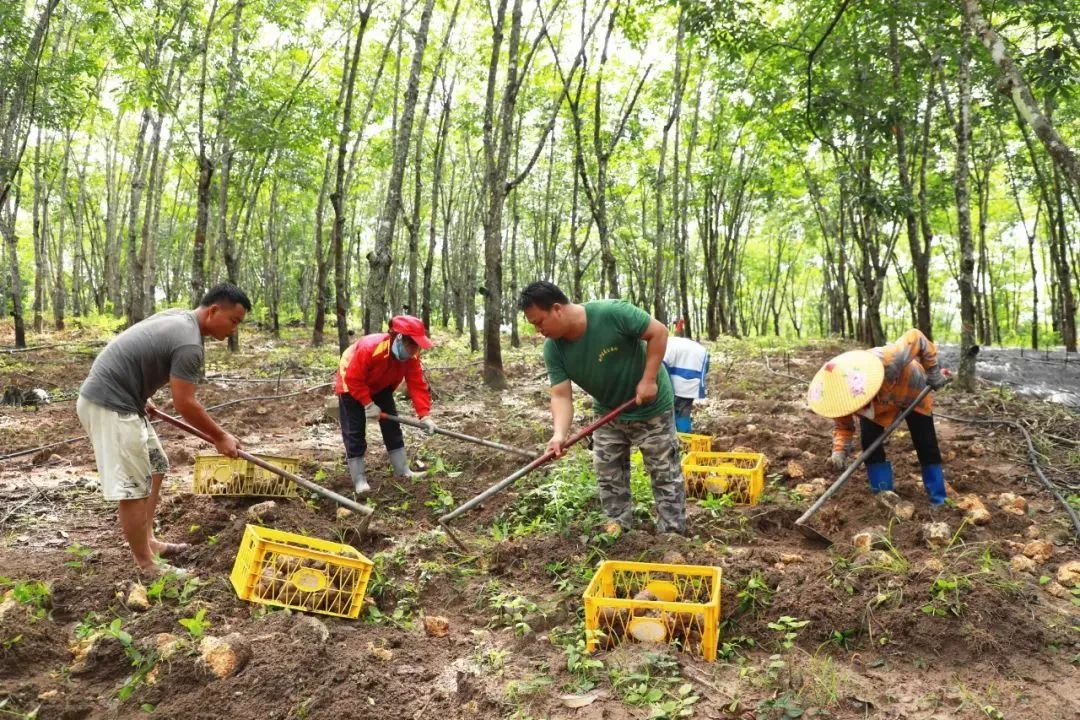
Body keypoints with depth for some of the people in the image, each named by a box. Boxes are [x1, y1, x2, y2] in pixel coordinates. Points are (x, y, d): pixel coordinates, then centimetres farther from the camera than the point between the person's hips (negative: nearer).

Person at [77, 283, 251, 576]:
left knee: (155, 466, 18)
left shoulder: (178, 317, 9)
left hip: (111, 397, 11)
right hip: (110, 406, -11)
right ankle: (147, 566, 5)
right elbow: (185, 405, -17)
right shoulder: (189, 344, -22)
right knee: (133, 486, -5)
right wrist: (220, 437, -5)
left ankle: (147, 541, 27)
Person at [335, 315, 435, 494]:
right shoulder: (369, 348, -40)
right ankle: (359, 479, -2)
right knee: (355, 431, -8)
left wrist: (425, 415, -34)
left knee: (392, 424, 3)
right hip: (351, 385, -6)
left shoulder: (411, 356, -22)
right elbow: (354, 379, -33)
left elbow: (417, 385, -24)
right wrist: (368, 404, -33)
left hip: (381, 387, 6)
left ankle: (402, 470, 12)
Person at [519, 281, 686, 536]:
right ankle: (618, 525, 28)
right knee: (608, 474, 11)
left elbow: (659, 332, -22)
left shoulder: (612, 313, -32)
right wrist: (559, 434, -37)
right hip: (608, 412, 5)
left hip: (650, 408, -5)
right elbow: (561, 395, -20)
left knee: (665, 473, 5)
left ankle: (673, 532, 17)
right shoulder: (553, 349, -16)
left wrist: (649, 379, -25)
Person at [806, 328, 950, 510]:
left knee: (927, 446, 0)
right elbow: (842, 426, -17)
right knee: (870, 441, -17)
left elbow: (916, 337, -33)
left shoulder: (888, 363, -50)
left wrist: (933, 372, -26)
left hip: (912, 391, -2)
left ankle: (938, 502, 13)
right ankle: (883, 491, -1)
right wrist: (839, 451, -36)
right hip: (878, 402, 2)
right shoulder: (841, 392, -35)